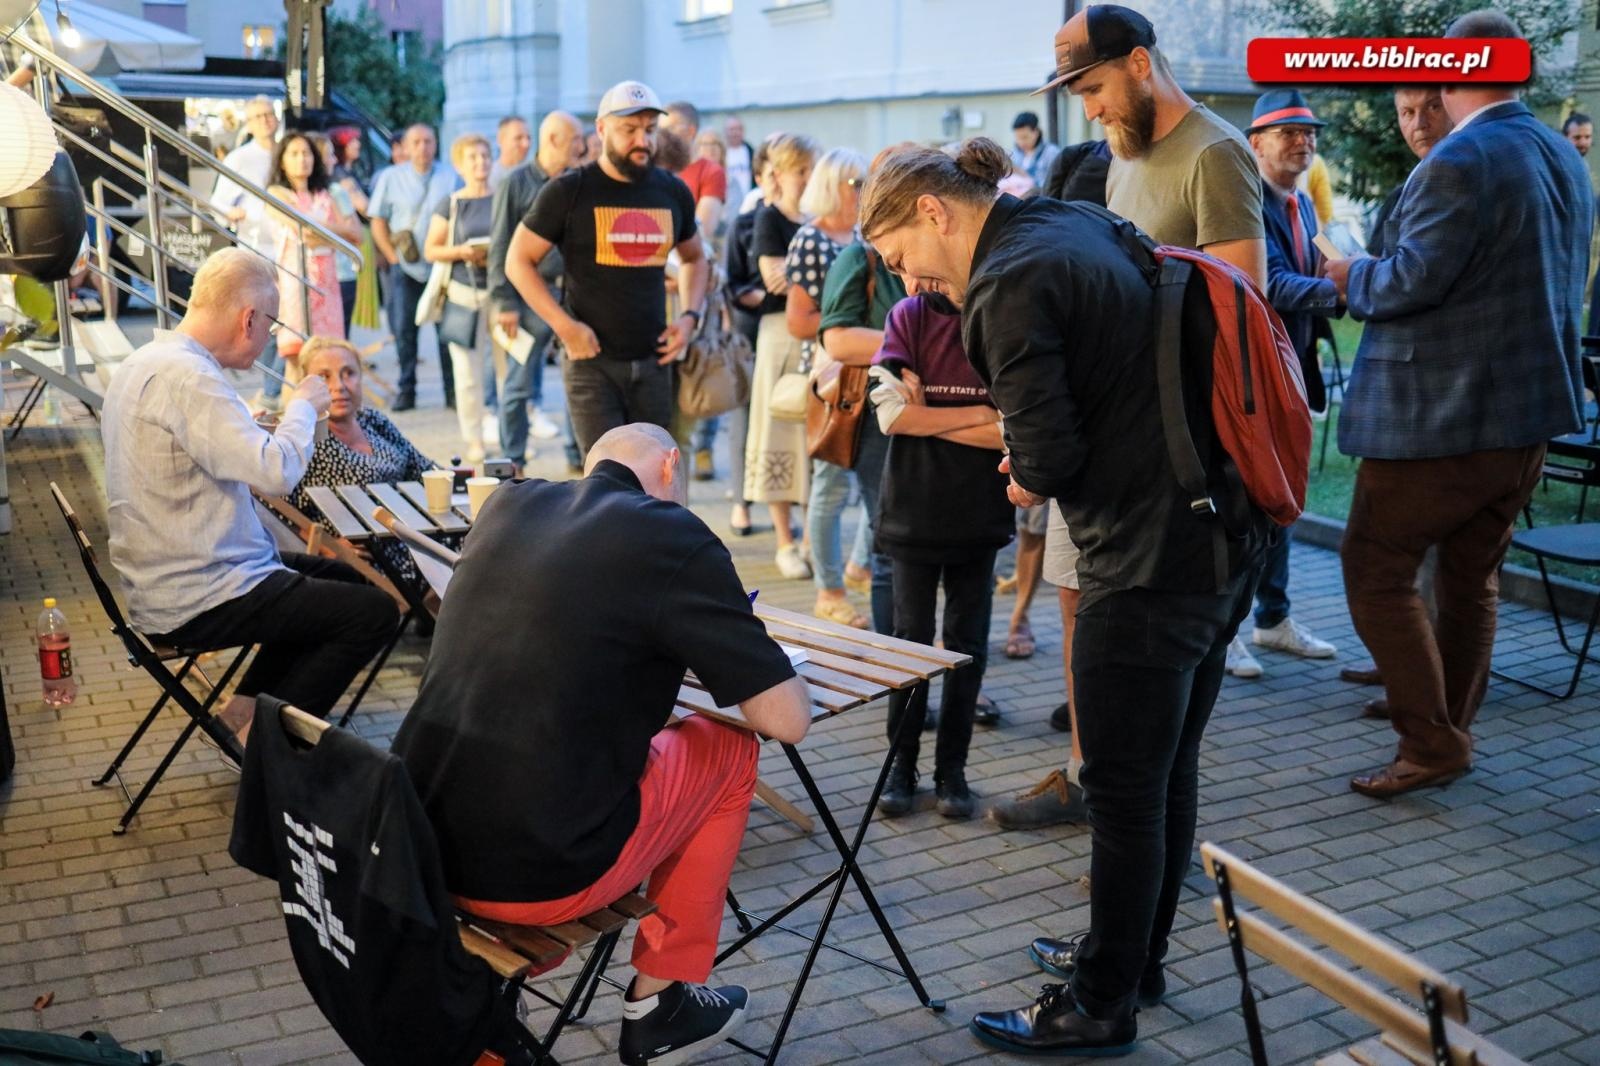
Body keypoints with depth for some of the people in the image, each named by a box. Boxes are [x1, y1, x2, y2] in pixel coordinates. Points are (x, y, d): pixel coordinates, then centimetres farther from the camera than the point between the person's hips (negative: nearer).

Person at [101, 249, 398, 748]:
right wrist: (303, 407, -12)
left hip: (160, 581, 11)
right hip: (193, 605, -11)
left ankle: (247, 706, 19)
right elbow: (277, 470, -30)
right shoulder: (188, 378, -24)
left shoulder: (142, 363, 9)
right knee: (376, 611, -7)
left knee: (341, 576, 23)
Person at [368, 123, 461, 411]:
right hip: (405, 266, 1)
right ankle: (405, 390, 11)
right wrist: (393, 257, -1)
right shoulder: (390, 177, 5)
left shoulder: (450, 177, 2)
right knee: (404, 329, 2)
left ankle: (453, 392, 8)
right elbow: (377, 221, 7)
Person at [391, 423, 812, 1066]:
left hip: (418, 846, 7)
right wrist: (706, 648, 13)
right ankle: (659, 1005, 24)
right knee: (727, 750, 17)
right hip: (539, 876, -6)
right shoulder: (674, 538, -9)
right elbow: (787, 719, -6)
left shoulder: (506, 505, 9)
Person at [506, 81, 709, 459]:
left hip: (653, 361, 4)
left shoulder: (673, 193, 9)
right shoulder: (569, 191, -2)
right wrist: (565, 326, -11)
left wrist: (690, 316, 6)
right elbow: (518, 261, 1)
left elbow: (694, 259, 25)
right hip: (592, 360, -4)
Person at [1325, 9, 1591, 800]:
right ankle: (1449, 734, 24)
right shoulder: (1565, 158, 11)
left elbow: (1411, 281, -22)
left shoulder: (1459, 161, -17)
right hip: (1533, 407, 9)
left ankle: (1431, 743, 0)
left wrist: (1352, 276, -3)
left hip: (1441, 412, -9)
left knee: (1375, 566, 1)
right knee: (1471, 577, 16)